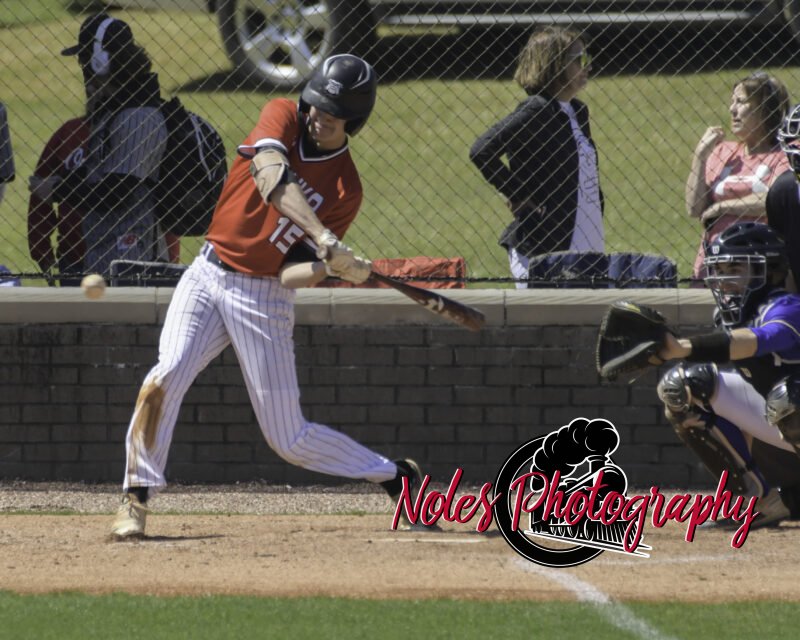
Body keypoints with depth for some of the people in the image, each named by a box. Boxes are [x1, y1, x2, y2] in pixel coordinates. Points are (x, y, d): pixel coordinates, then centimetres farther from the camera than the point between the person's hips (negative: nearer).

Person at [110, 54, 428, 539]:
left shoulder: (346, 190, -6)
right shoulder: (284, 117, -4)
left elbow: (293, 275, -9)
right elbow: (271, 174, -27)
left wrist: (330, 267, -32)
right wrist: (323, 237, -38)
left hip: (264, 296, -2)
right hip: (209, 275, 2)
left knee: (290, 438, 0)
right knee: (166, 377, -22)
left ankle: (398, 478, 20)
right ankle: (137, 499, -14)